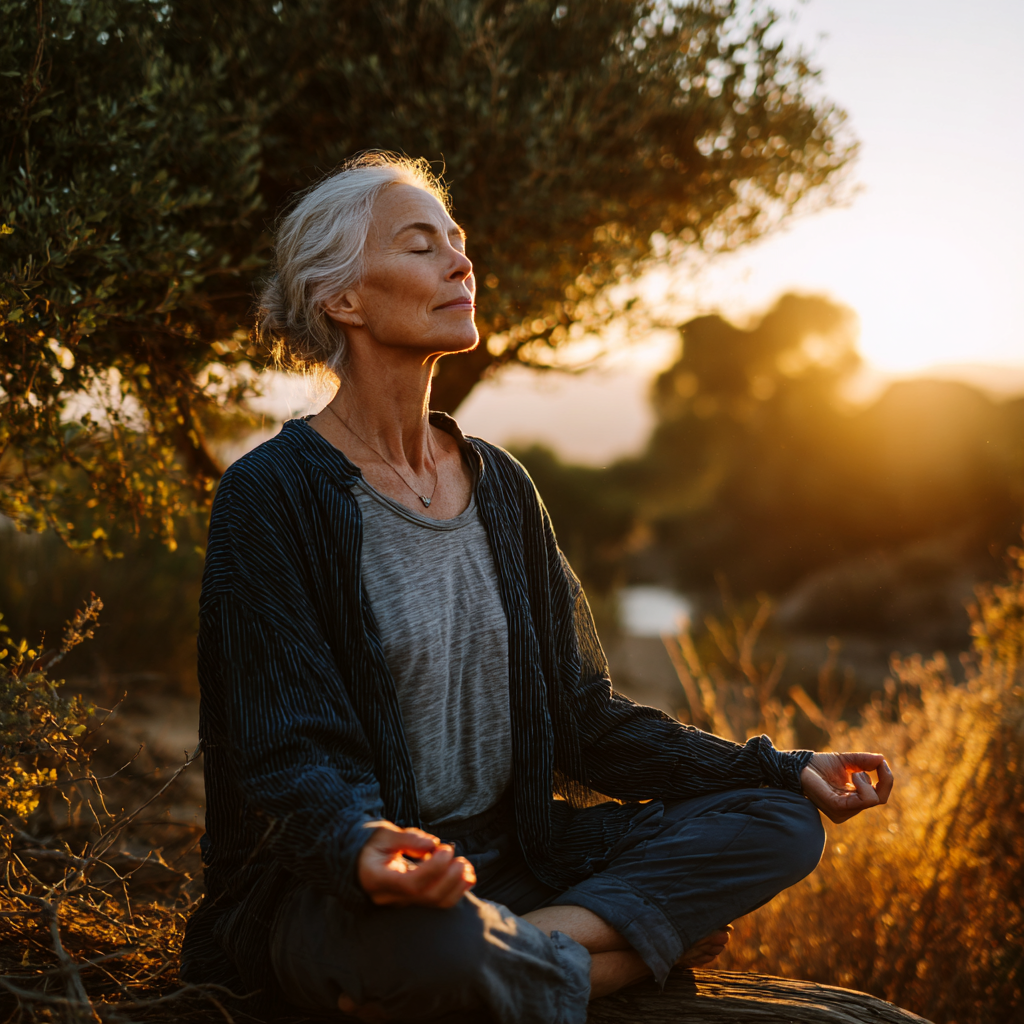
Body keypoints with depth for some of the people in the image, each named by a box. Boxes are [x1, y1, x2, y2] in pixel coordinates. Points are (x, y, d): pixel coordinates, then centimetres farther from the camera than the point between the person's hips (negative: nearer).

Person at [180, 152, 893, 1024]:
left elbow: (581, 716, 10)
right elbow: (293, 756, -16)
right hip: (334, 887, -6)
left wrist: (784, 772, 1)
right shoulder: (272, 495, -9)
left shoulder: (499, 485, 10)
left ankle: (533, 947, -21)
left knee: (779, 822, -9)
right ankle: (641, 941, -13)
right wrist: (361, 848, -40)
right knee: (440, 945, -40)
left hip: (506, 861, 7)